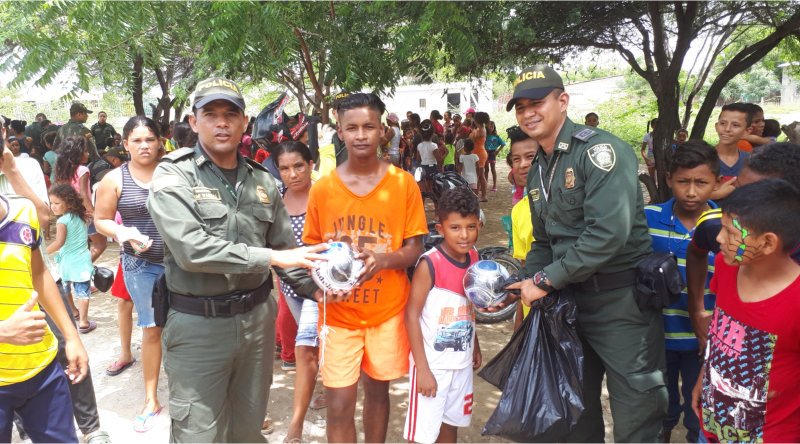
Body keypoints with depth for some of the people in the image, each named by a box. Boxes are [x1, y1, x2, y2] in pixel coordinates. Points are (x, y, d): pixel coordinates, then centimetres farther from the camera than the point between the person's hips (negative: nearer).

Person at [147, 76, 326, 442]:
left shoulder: (262, 181, 6)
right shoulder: (173, 176, -9)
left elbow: (284, 248, 10)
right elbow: (192, 249, -23)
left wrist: (316, 285, -7)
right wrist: (268, 257, -23)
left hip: (257, 317, 5)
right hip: (198, 325, -4)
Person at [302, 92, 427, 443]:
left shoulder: (404, 184, -6)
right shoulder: (322, 188, -4)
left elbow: (414, 249, -2)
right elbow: (312, 250, 5)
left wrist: (384, 259, -22)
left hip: (387, 310, 0)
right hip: (338, 313, 0)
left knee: (378, 389, 17)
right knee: (339, 405, 2)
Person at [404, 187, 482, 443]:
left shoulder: (474, 258, 0)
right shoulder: (429, 264, -19)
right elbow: (411, 315, -18)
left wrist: (475, 346, 15)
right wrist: (422, 368, -18)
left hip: (462, 363, 6)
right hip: (432, 364, -6)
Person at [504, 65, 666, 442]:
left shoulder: (599, 150, -15)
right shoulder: (538, 170, 11)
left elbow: (609, 233, -26)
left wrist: (545, 280, -21)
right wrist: (519, 287, 3)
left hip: (622, 300, -7)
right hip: (570, 300, 8)